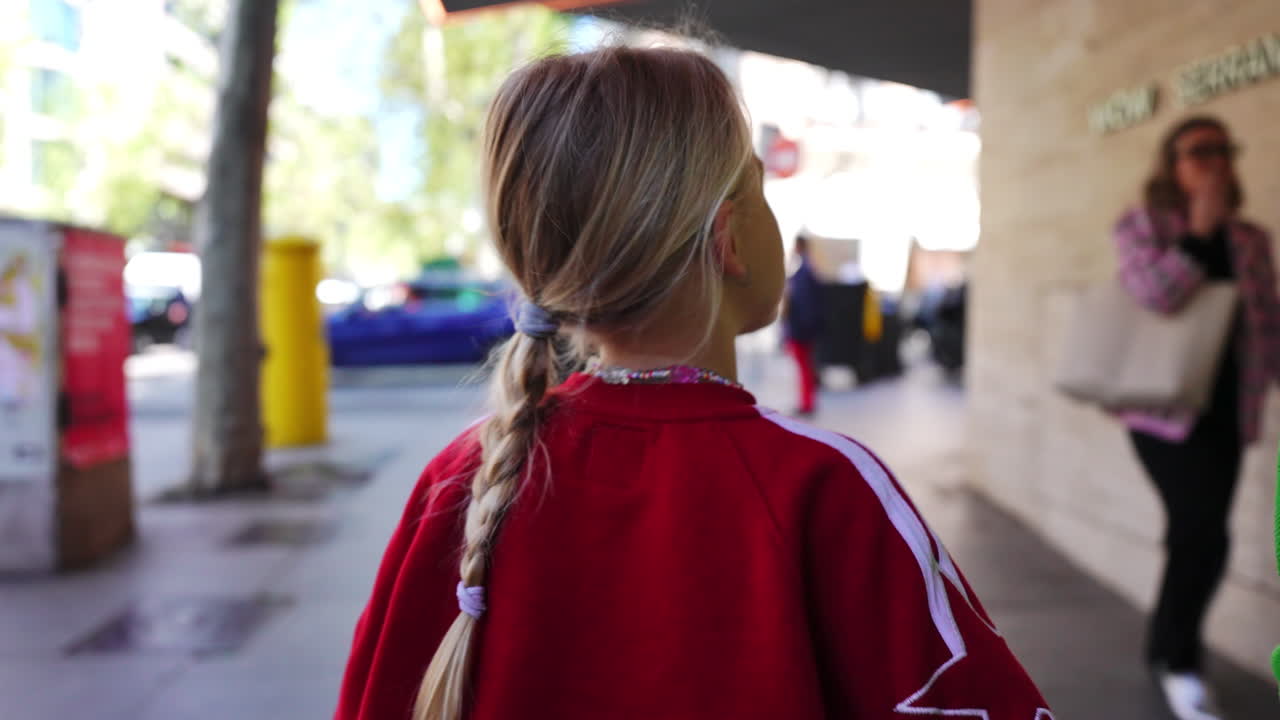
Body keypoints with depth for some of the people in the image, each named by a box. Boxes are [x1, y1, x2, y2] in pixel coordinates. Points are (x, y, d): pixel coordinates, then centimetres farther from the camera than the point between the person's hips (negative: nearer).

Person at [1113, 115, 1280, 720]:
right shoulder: (1141, 226, -2)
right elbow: (1154, 296, -19)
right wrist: (1199, 231, -15)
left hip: (1226, 410, 5)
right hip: (1164, 407, -5)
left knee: (1194, 535, 10)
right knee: (1204, 535, -13)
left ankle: (1165, 648, 28)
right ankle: (1179, 660, 7)